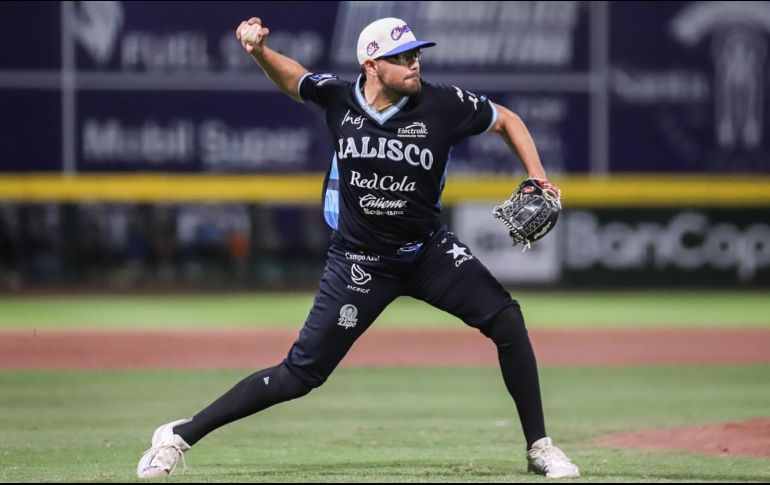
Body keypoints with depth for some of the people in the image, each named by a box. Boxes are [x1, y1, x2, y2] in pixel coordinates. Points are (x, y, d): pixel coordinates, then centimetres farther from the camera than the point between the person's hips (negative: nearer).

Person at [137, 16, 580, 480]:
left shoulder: (444, 105, -13)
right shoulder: (339, 98, -10)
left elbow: (508, 120, 2)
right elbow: (291, 77, 11)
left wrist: (539, 181, -10)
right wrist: (259, 49, -9)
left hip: (429, 249, 1)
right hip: (360, 262, -1)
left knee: (505, 319, -19)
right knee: (300, 374, -4)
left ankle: (539, 447, -4)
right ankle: (180, 436, 8)